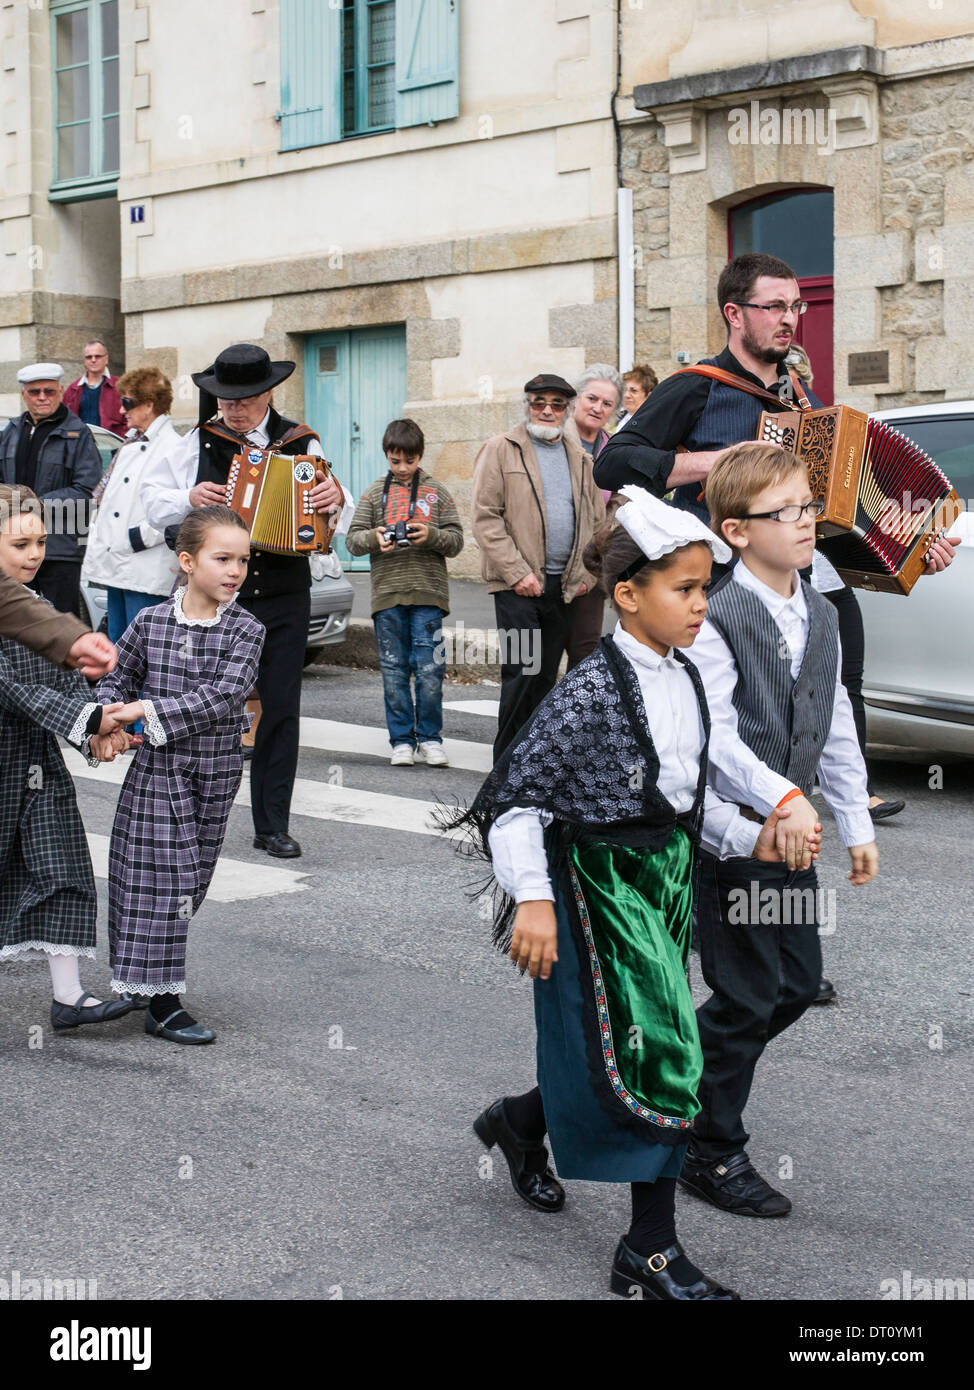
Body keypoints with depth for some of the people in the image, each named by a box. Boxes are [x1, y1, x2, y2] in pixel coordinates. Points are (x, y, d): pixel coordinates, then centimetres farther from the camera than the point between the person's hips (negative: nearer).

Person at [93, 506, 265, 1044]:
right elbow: (116, 678, 9)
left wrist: (148, 709, -25)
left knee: (191, 876, 11)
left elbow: (222, 696, -19)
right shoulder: (151, 622, -3)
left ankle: (142, 978, 30)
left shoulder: (246, 630, -6)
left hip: (217, 771, 2)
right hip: (158, 765, -2)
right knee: (163, 877, -3)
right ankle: (162, 1003, 2)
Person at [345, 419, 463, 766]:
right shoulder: (375, 494, 10)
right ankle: (402, 740, 12)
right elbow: (352, 539, 7)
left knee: (429, 670, -4)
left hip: (428, 594, -1)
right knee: (393, 671, 4)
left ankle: (430, 738, 9)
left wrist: (431, 535, -14)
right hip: (387, 595, 1)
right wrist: (374, 539, -14)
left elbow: (456, 540, 6)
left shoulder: (437, 492, 8)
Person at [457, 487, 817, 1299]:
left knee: (612, 1051, 15)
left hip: (666, 878, 8)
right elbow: (517, 797, -19)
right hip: (602, 887, -8)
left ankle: (520, 1123, 46)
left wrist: (752, 840, 3)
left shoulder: (686, 680, 5)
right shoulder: (593, 691, -19)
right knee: (657, 1050, -6)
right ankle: (651, 1253, 7)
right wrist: (532, 897, -30)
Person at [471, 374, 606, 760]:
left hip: (565, 584, 5)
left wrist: (586, 573, 6)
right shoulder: (501, 449, 0)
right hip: (518, 584, -5)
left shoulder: (579, 458, 16)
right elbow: (485, 517, -6)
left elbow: (596, 519, 19)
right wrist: (518, 572, -12)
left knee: (546, 674, 9)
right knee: (521, 672, -10)